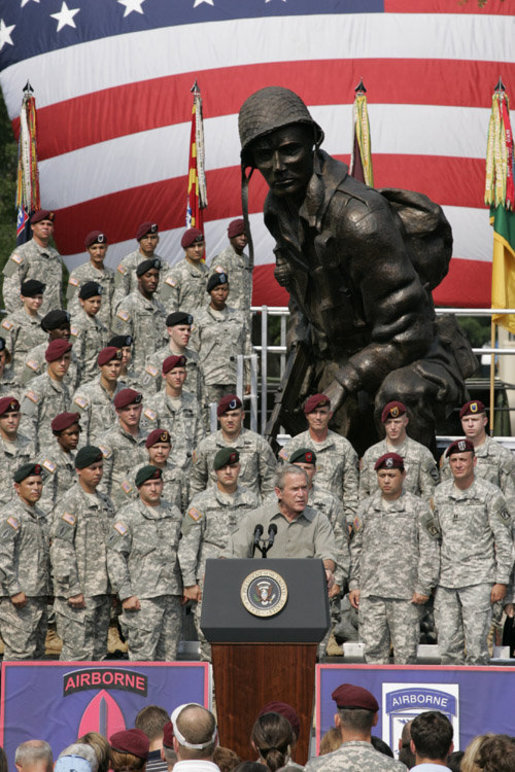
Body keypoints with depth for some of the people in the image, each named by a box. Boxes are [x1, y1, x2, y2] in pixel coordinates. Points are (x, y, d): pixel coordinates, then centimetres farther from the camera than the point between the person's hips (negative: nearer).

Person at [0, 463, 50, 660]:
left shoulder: (39, 515, 18)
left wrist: (45, 588, 19)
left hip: (38, 594, 9)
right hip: (18, 596, -9)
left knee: (37, 650, 11)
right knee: (20, 650, -11)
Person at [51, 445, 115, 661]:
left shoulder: (105, 502, 16)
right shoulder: (70, 502, -9)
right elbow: (60, 550, -14)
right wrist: (73, 590, -18)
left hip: (102, 591, 8)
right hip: (79, 593, -8)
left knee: (99, 649, 10)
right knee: (78, 651, -9)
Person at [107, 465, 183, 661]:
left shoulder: (174, 513, 13)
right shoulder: (127, 516, -3)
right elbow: (115, 557, -7)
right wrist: (126, 594, -13)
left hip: (173, 595, 5)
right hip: (142, 597, -5)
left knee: (168, 655, 7)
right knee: (143, 654, -8)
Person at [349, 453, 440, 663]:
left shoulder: (418, 508, 2)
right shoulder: (366, 508, 13)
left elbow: (429, 551, -1)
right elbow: (356, 547, 17)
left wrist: (424, 588, -7)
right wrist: (354, 585, 10)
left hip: (405, 594, -3)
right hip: (370, 591, 3)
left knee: (405, 649, -4)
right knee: (373, 646, 3)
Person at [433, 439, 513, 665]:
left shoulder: (490, 494, -4)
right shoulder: (440, 492, 9)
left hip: (478, 580, -5)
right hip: (445, 579, 5)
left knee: (476, 646, -8)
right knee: (448, 647, 4)